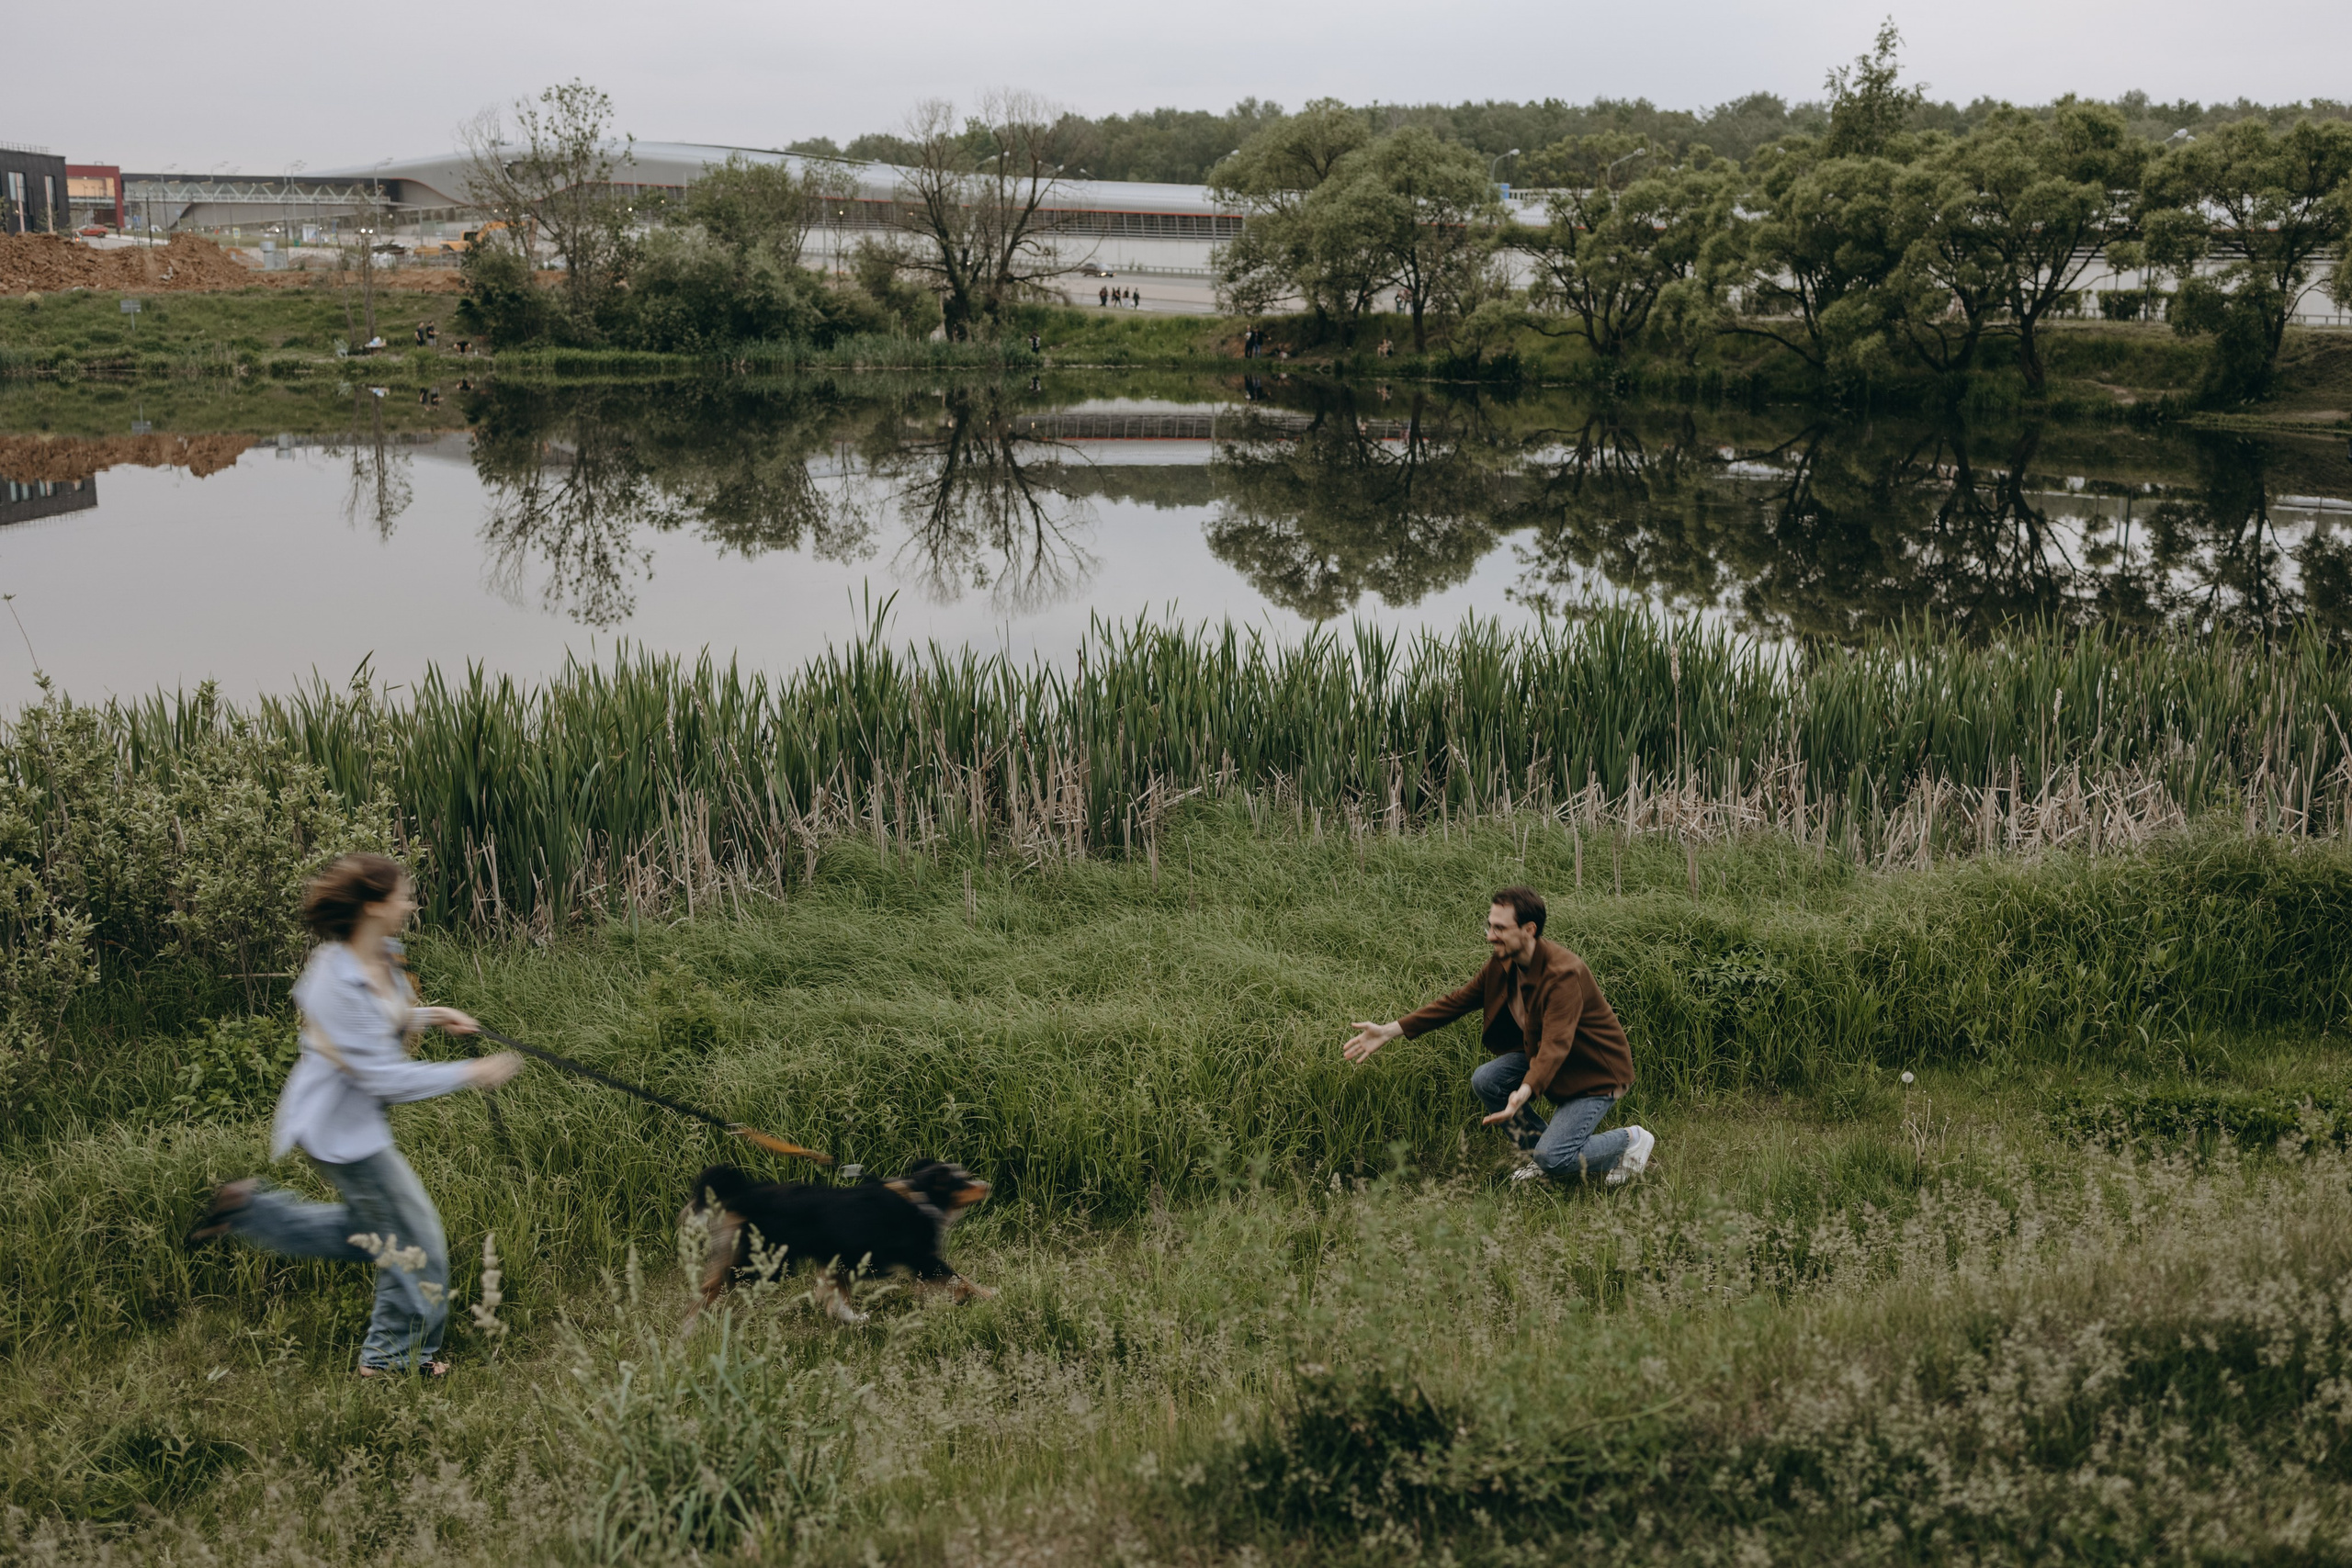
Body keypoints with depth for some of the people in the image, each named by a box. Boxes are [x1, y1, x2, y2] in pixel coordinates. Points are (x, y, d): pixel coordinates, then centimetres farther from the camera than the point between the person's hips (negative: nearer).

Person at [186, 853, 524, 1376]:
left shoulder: (381, 958, 0)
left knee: (373, 1229, 23)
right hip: (341, 1126, -10)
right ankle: (395, 1356, 20)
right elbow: (380, 1076, -28)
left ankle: (248, 1209, 25)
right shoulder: (341, 983, -30)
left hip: (353, 1117, 10)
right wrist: (468, 1074, -23)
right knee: (412, 1235, 2)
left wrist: (428, 1016, 3)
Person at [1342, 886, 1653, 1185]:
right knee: (1484, 1082, -9)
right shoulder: (1502, 965, -6)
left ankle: (1632, 1140, 6)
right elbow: (1455, 1002, 0)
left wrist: (1524, 1093, -60)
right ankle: (1542, 1150, 11)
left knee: (1553, 1159, -20)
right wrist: (1389, 1031, -7)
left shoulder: (1563, 974, -32)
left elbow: (1556, 1043, -43)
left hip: (1597, 1070, -8)